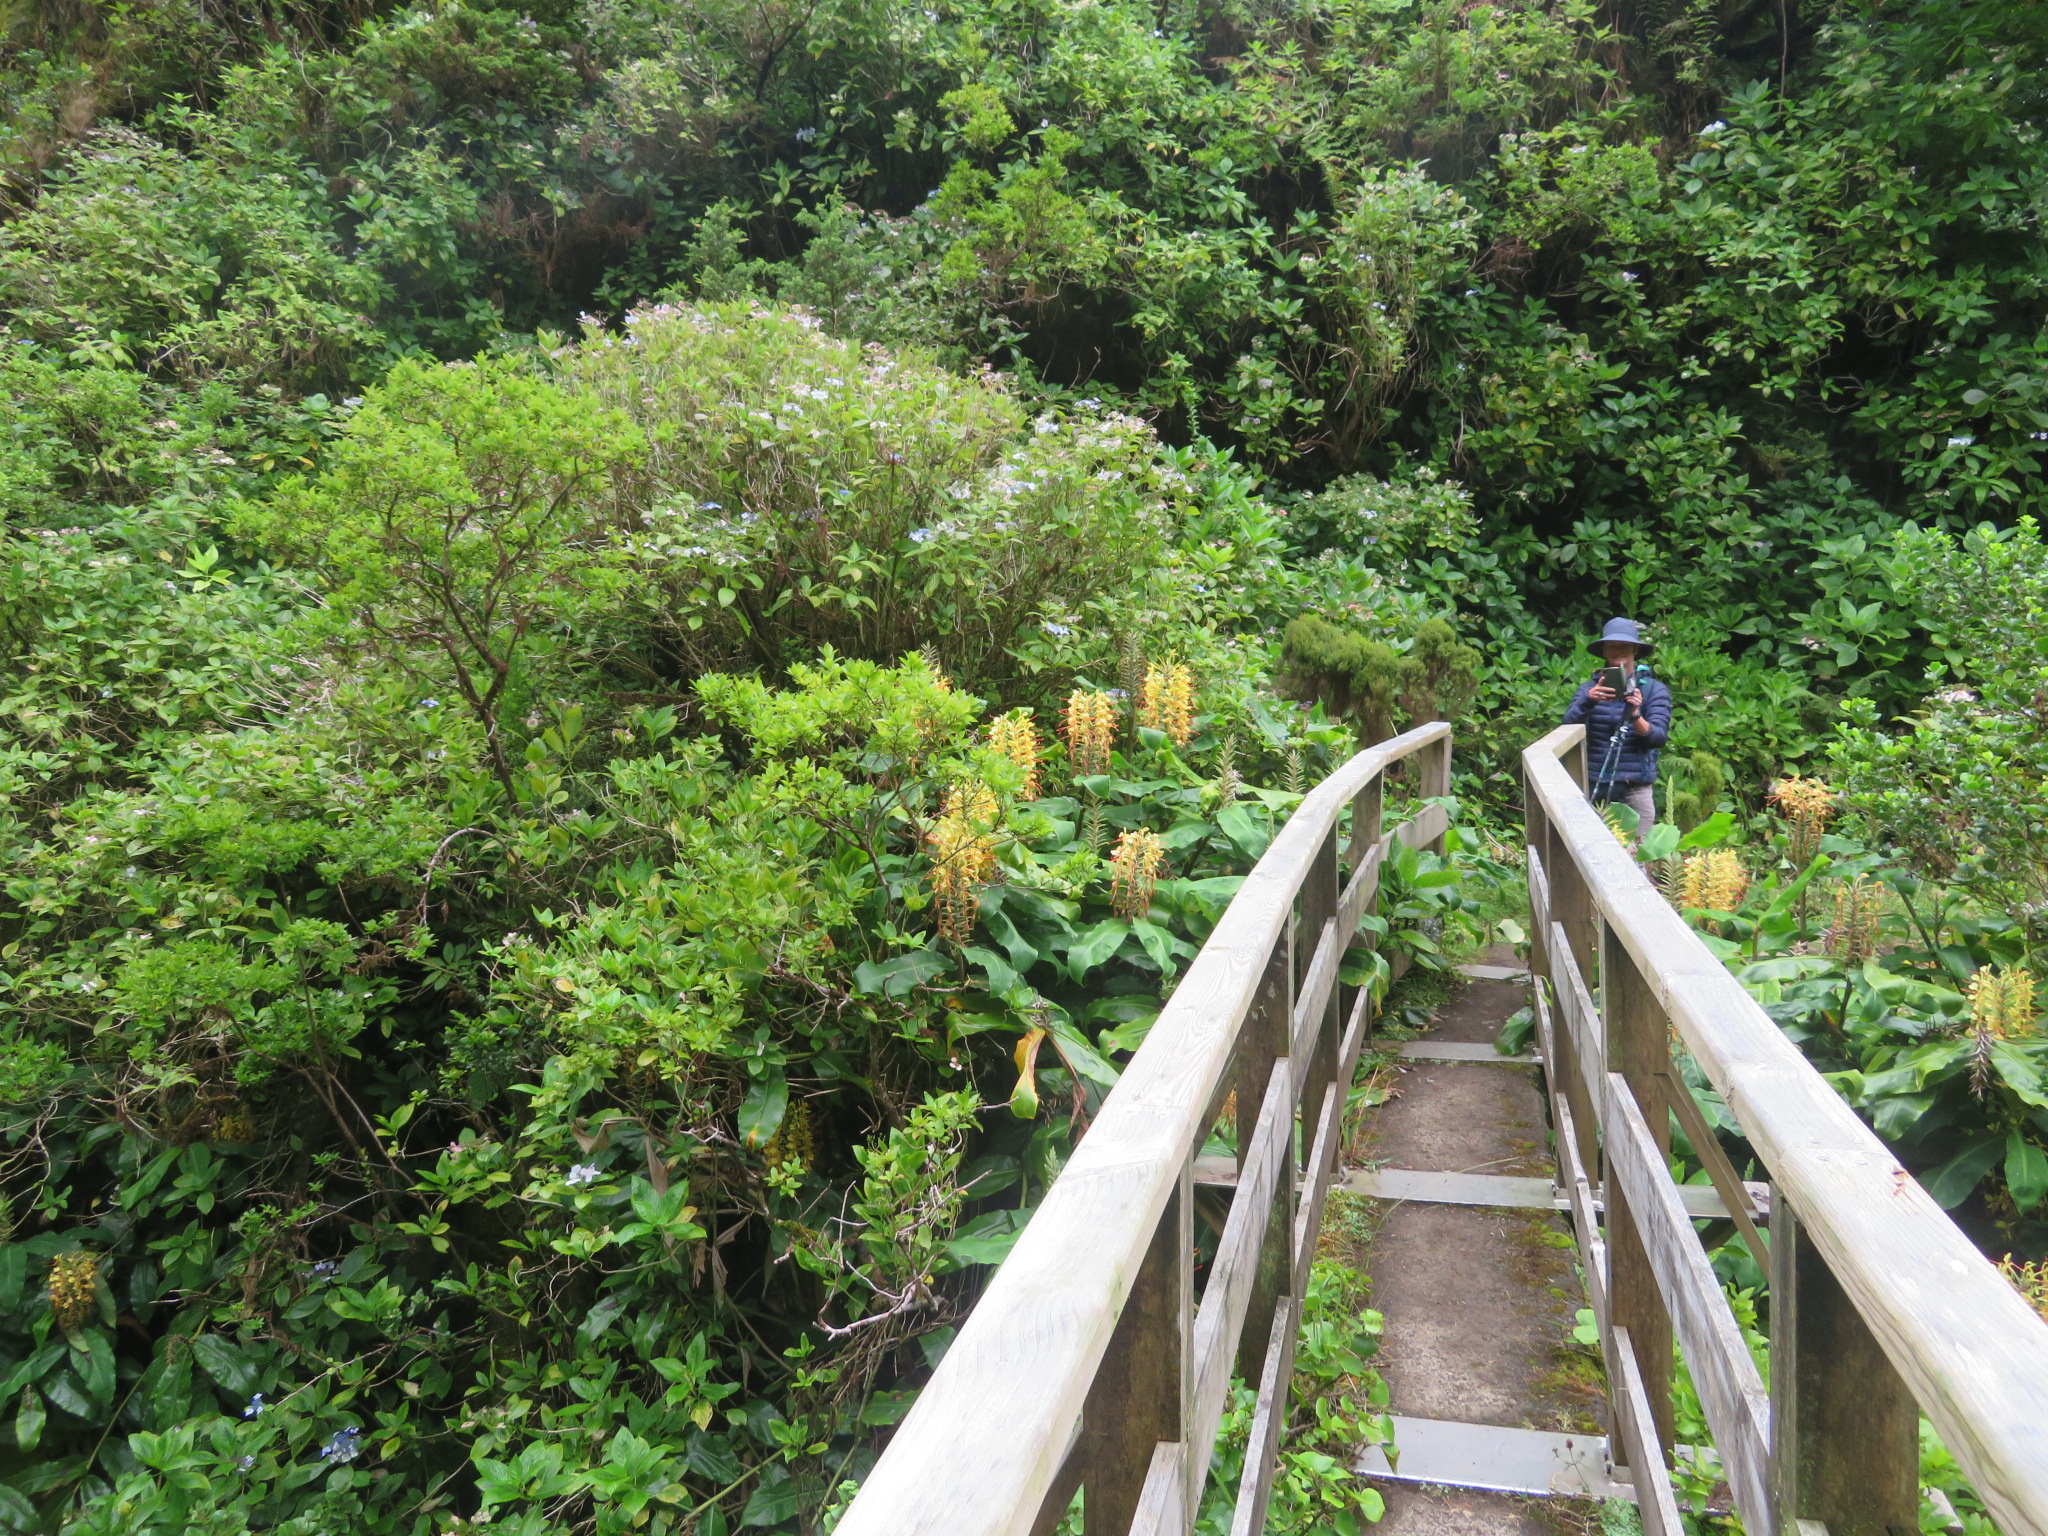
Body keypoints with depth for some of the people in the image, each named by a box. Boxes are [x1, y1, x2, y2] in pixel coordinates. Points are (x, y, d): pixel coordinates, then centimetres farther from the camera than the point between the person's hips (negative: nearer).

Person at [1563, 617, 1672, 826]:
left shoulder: (1654, 689, 4)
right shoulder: (1589, 689, 8)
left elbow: (1659, 737, -7)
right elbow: (1569, 726, -7)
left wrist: (1635, 716, -26)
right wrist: (1588, 700, -25)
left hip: (1636, 787, -1)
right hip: (1594, 786, 1)